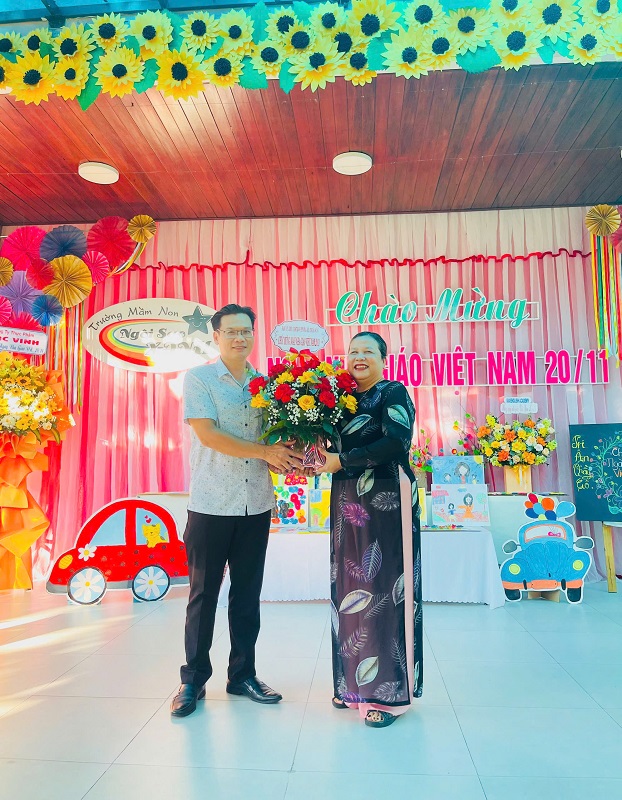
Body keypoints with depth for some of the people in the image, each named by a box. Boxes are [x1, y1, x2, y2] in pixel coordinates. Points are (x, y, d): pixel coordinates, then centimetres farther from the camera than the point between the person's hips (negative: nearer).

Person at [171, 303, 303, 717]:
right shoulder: (199, 378, -3)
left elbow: (278, 433, 13)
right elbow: (207, 434, -14)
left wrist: (286, 458, -10)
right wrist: (265, 451, -16)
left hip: (256, 504, 4)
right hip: (211, 504, -4)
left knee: (248, 593, 13)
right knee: (204, 593, 7)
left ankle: (243, 674, 29)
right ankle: (193, 679, 24)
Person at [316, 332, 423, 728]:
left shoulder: (394, 393, -4)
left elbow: (396, 443, -18)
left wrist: (342, 461, -15)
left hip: (386, 501, -6)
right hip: (348, 504, 6)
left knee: (385, 589, -1)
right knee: (349, 588, 10)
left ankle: (391, 691, 14)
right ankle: (355, 682, 26)